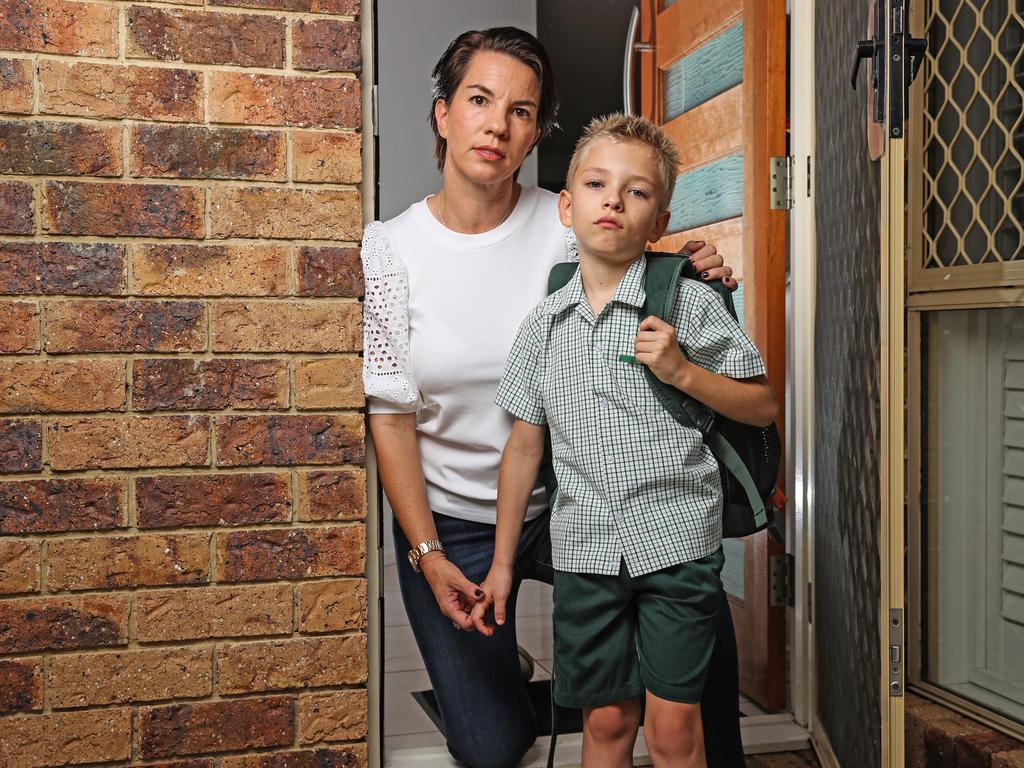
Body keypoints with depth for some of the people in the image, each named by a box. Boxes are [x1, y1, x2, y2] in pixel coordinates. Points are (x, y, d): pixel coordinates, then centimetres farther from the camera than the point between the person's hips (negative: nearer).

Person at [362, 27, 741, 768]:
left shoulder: (566, 227, -9)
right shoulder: (391, 246, -10)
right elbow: (390, 412, -8)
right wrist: (428, 554, -13)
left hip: (564, 504, 1)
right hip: (450, 520, 0)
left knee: (700, 617, -16)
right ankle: (494, 666, 37)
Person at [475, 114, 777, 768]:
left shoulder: (689, 303, -4)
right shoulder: (544, 323, 5)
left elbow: (763, 407, 1)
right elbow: (525, 445, 11)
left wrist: (683, 372, -15)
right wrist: (502, 563, 13)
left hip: (677, 542, -2)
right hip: (585, 550, 3)